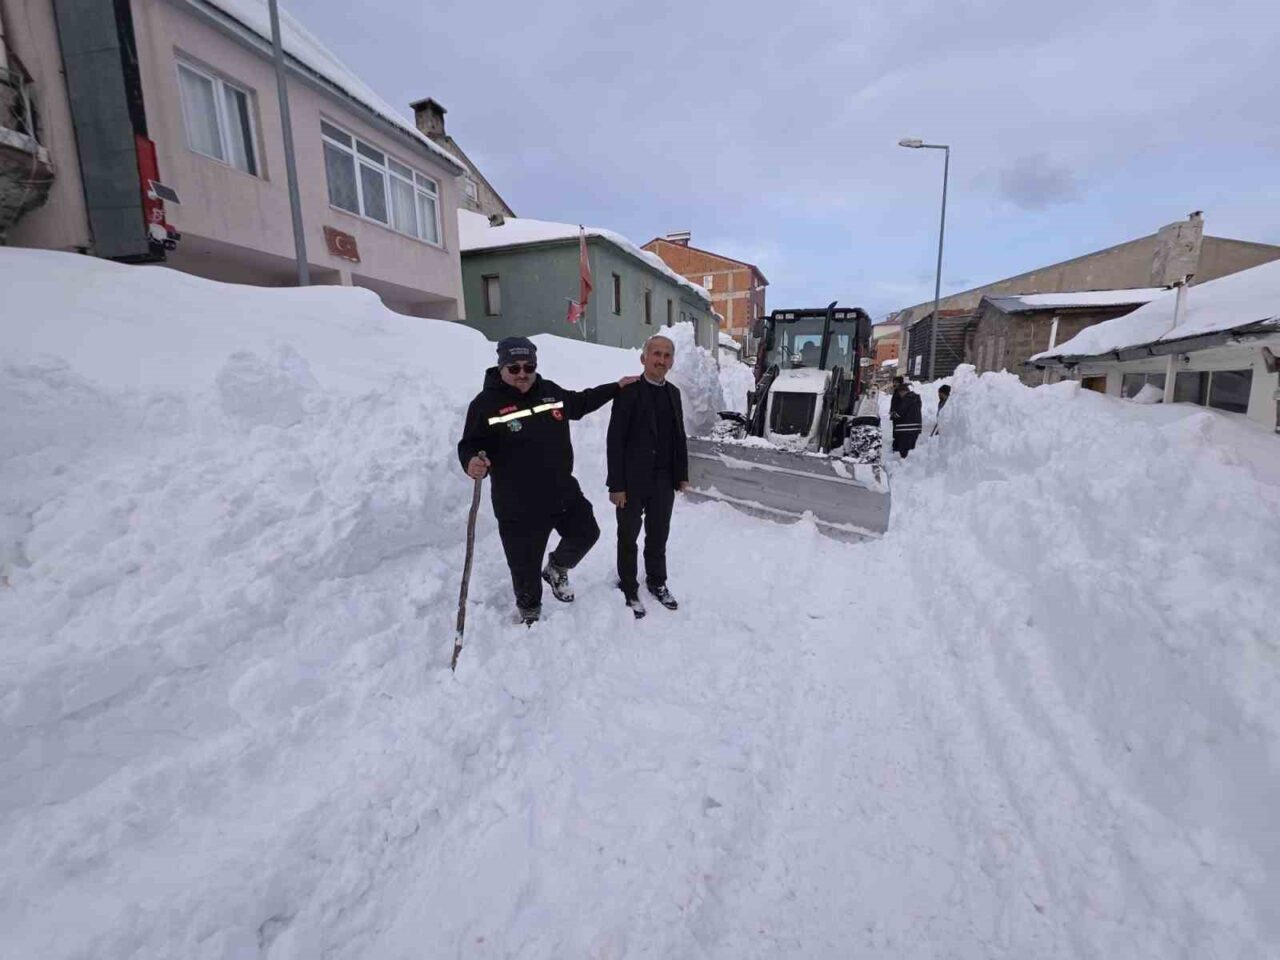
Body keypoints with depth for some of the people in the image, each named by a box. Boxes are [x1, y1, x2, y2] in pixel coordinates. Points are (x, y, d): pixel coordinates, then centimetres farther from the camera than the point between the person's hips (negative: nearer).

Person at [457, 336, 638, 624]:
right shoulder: (486, 403, -12)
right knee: (525, 567, 7)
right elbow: (470, 445, -11)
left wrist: (617, 387, 22)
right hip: (518, 507, -5)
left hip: (564, 493, 6)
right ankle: (530, 614, 36)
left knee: (586, 533, 22)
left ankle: (556, 569, 49)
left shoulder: (551, 392, 4)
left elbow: (581, 402, 21)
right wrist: (472, 462, -34)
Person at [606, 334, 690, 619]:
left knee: (658, 536, 18)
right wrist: (616, 484, -17)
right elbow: (615, 440, -14)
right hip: (633, 481, -5)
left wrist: (682, 474, 10)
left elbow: (679, 436, 13)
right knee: (628, 538, 11)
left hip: (664, 481, 5)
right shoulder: (629, 391, -12)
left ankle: (657, 582, 37)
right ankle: (629, 590, 27)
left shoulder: (673, 393, 8)